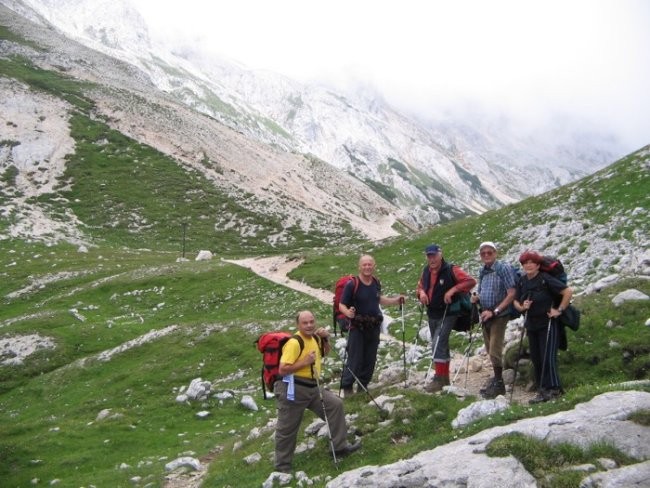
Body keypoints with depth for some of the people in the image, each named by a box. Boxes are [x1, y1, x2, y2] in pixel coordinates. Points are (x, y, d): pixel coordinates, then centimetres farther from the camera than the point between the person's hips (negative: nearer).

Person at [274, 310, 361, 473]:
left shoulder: (314, 338, 6)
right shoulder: (294, 343, -22)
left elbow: (324, 353, 27)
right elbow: (282, 370, -26)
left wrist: (325, 339, 7)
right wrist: (305, 362, -23)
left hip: (312, 387, 8)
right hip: (293, 388, -8)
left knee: (335, 404, 5)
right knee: (287, 429, 4)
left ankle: (339, 447, 15)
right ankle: (282, 465, 22)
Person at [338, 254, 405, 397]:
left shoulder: (376, 282, 4)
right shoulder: (352, 284, -16)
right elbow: (341, 305, -13)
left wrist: (395, 300, 16)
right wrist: (348, 313, -33)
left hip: (374, 327, 6)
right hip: (357, 328, -6)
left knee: (370, 359, 12)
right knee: (355, 359, -6)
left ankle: (363, 385, 26)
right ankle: (347, 387, 8)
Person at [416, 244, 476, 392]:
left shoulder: (451, 270, -15)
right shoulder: (426, 271, 4)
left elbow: (471, 281, -18)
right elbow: (420, 286, 18)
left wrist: (453, 290, -26)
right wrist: (421, 292, -6)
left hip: (448, 314, -7)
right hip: (432, 314, 7)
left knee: (438, 344, -15)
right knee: (441, 345, 16)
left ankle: (439, 379, -11)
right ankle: (445, 377, 27)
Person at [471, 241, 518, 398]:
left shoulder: (504, 268, -11)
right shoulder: (482, 272, 11)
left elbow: (511, 294, -16)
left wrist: (494, 311, -20)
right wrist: (476, 298, -2)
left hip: (499, 315, -7)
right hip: (485, 315, 7)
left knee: (495, 351, -9)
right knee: (490, 350, 15)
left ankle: (499, 384, 2)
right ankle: (497, 378, 30)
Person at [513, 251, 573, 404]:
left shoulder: (546, 279, -14)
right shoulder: (522, 282, 6)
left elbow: (568, 292, -16)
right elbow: (516, 301, 15)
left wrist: (559, 310, -15)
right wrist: (522, 307, -6)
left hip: (547, 324, -7)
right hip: (532, 325, 7)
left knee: (547, 357, -9)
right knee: (536, 358, 10)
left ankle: (552, 389, -2)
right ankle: (542, 389, 18)